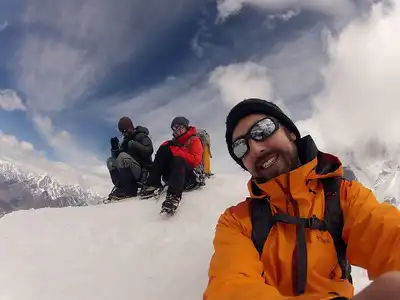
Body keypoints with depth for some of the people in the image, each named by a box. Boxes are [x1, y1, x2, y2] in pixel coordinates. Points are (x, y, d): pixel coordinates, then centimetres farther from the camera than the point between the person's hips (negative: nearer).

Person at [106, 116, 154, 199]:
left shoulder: (142, 136, -2)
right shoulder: (125, 141, 18)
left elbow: (148, 152, -18)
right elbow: (116, 156, 15)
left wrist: (134, 144, -24)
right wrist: (115, 147, -2)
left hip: (143, 172, -8)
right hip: (131, 173, 8)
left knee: (123, 156, -27)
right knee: (111, 160, 1)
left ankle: (129, 190, -28)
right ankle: (120, 187, -16)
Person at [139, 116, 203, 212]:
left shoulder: (194, 140, 2)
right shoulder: (175, 141, 20)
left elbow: (195, 160, -15)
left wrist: (176, 151, -17)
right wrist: (167, 147, -8)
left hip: (192, 176, -5)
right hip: (174, 175, 5)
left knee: (178, 160, -36)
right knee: (163, 149, -12)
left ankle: (174, 195, -58)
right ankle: (153, 184, -22)